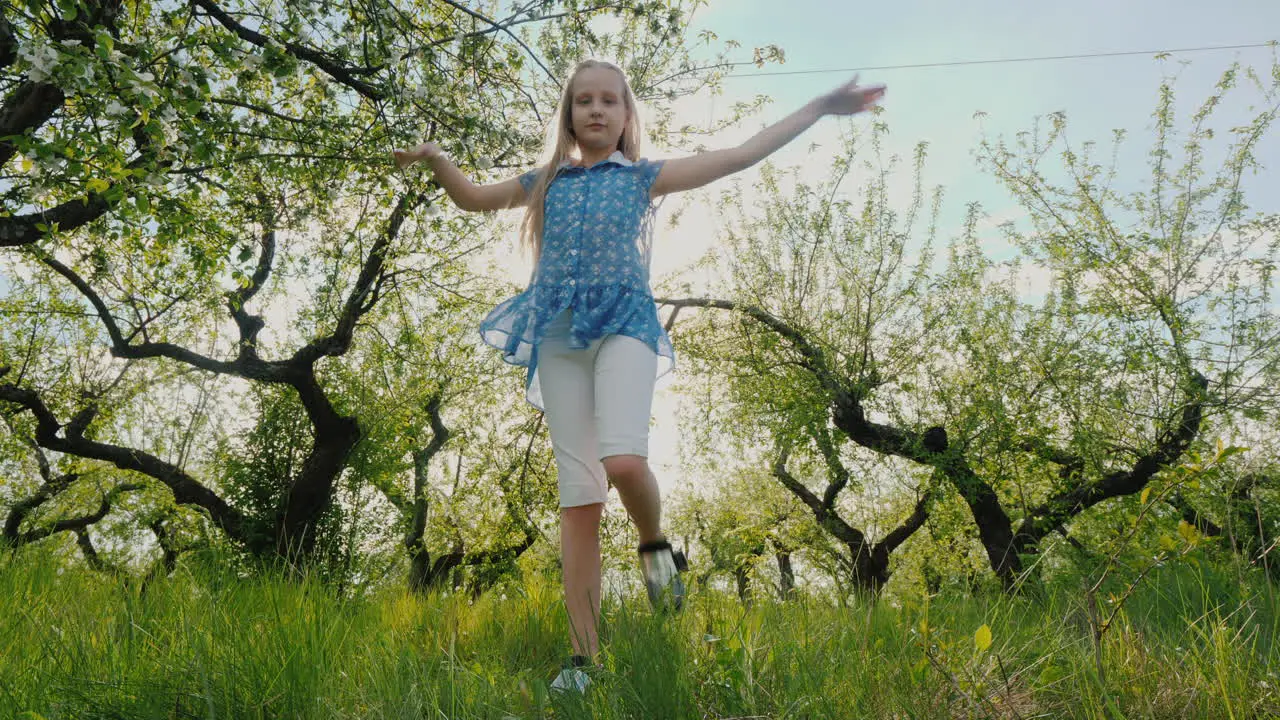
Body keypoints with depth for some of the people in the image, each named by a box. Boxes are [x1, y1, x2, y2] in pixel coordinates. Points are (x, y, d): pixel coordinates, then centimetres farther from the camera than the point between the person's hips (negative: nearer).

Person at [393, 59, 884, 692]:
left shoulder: (645, 177, 12)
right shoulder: (546, 182, 20)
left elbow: (741, 156, 11)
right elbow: (472, 198, 32)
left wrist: (822, 107, 10)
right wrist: (437, 159, 14)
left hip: (623, 323, -2)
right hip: (559, 334, 3)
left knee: (623, 460, -29)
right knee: (578, 495, -3)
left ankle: (654, 545, 5)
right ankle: (582, 657, 0)